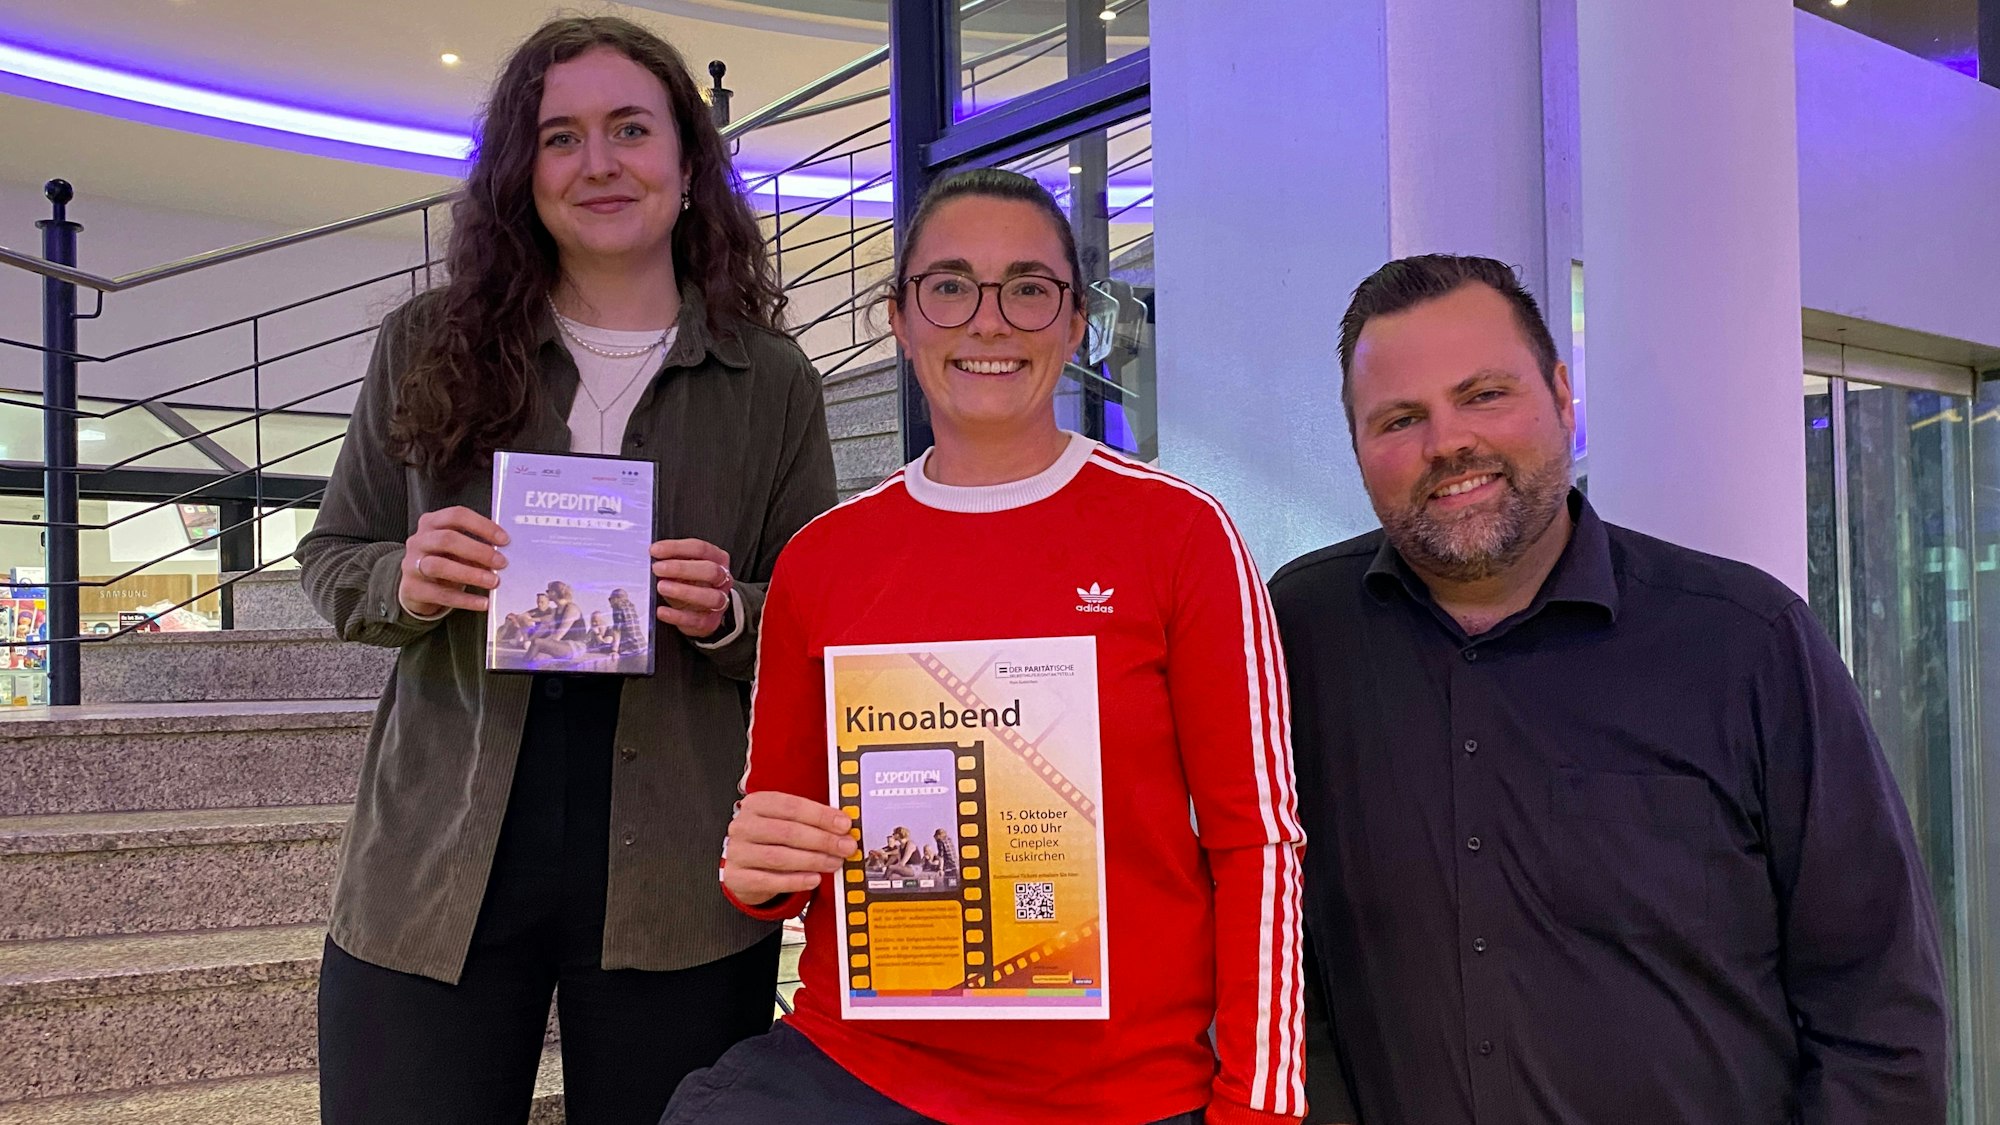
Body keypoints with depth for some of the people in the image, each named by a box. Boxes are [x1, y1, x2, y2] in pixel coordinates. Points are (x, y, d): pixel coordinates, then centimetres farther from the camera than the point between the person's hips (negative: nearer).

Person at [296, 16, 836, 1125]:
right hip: (435, 876, 1)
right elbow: (330, 557, 12)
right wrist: (405, 583, -10)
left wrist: (729, 617, -15)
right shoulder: (427, 347, 5)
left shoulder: (772, 385, 3)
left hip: (677, 894, 0)